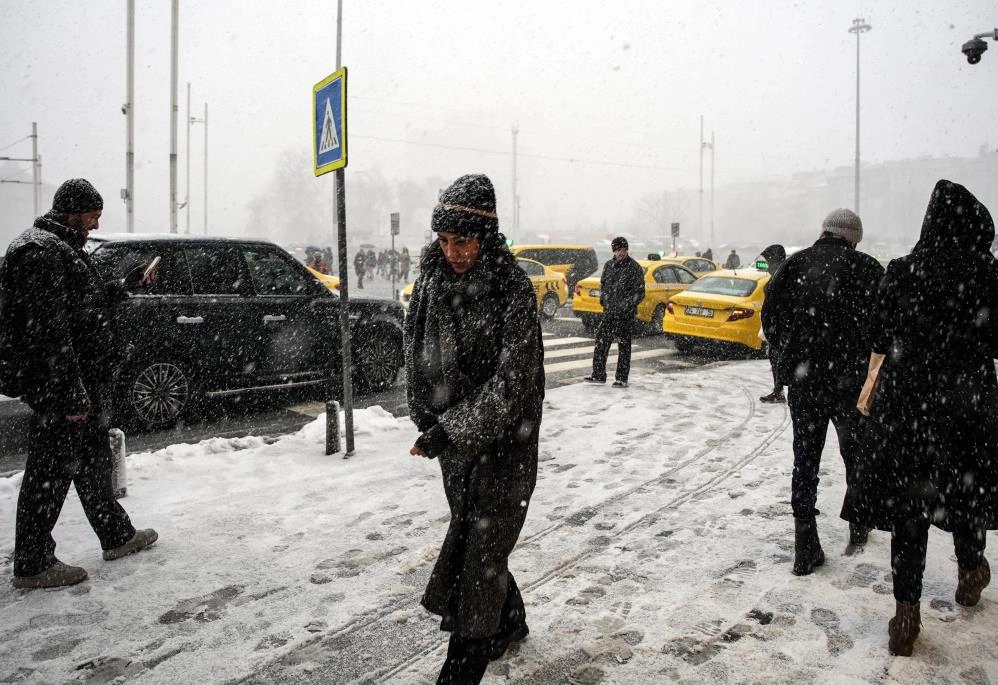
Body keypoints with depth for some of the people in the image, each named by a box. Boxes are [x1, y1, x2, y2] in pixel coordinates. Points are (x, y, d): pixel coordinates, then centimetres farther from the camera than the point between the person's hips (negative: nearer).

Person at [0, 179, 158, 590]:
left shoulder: (63, 248, 17)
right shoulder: (42, 252, -18)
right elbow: (50, 332, -25)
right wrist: (70, 394, -26)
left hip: (82, 382, 11)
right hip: (58, 387, -11)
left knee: (94, 459, 19)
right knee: (53, 470, -1)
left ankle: (117, 536, 33)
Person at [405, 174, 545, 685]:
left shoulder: (513, 290, -17)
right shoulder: (431, 279, -1)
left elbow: (511, 384, -22)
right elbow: (417, 356, 7)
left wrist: (449, 431, -24)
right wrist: (430, 423, -2)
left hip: (504, 443, -6)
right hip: (451, 438, 6)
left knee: (481, 549, -3)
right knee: (470, 535, 18)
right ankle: (510, 622, 41)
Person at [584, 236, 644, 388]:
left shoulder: (634, 268, -6)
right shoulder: (609, 265, 11)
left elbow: (639, 293, -7)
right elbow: (603, 283, 24)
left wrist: (626, 304, -16)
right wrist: (603, 297, 9)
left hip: (625, 314, -6)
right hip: (609, 311, 6)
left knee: (623, 345, 1)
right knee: (601, 341, 5)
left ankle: (622, 378, 8)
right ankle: (598, 375, 14)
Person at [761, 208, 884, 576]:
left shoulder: (794, 265, 4)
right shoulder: (866, 268, -4)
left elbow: (770, 316, 4)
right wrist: (869, 366, 9)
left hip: (802, 379, 2)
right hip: (851, 380, -1)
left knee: (805, 459, 7)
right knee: (856, 453, 19)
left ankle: (806, 548, 6)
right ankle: (859, 527, 36)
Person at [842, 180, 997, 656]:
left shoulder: (900, 273, -5)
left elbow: (880, 340, 3)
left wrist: (871, 384, 17)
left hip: (907, 402, 0)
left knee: (908, 498, 5)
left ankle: (906, 612, 5)